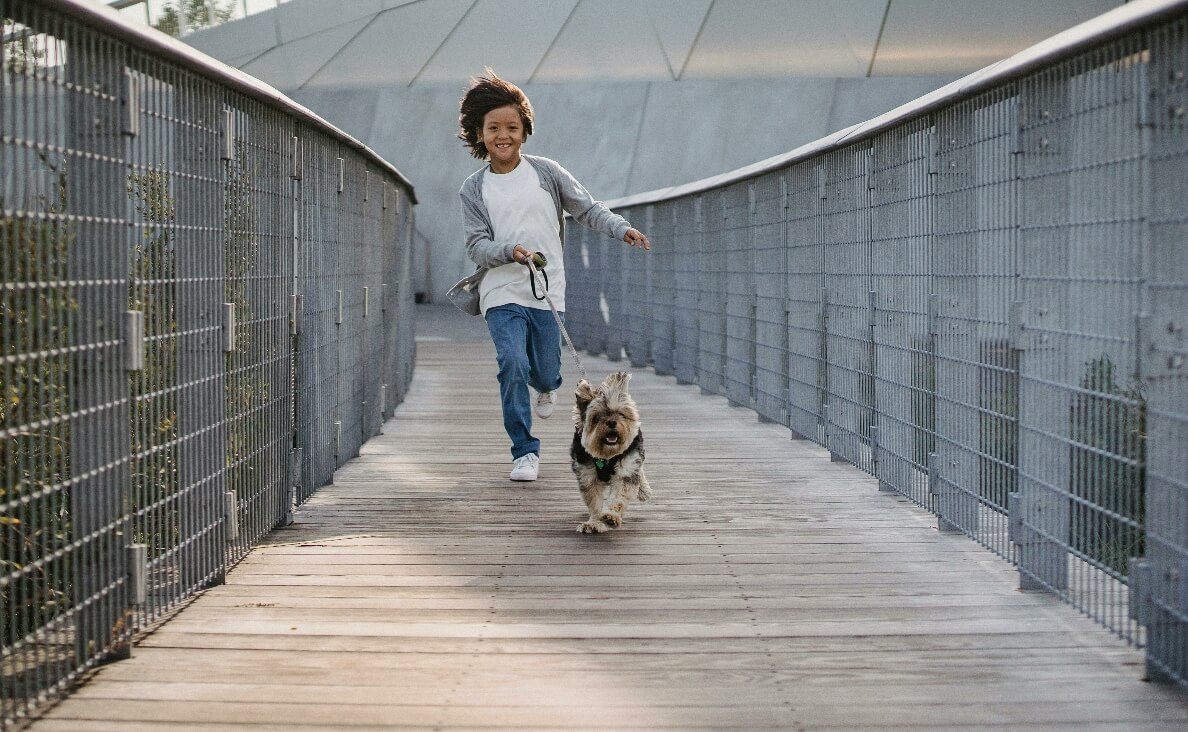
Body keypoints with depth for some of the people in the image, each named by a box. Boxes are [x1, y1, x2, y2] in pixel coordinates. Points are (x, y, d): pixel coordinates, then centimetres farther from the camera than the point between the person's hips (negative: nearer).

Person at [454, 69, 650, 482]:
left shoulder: (546, 172, 4)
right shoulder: (473, 190, 2)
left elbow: (586, 209, 6)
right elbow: (477, 246, -3)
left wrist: (622, 229, -11)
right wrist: (510, 252, -22)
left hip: (547, 292, 1)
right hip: (502, 294, -1)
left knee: (545, 373, 5)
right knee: (513, 365, -18)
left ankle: (547, 385, 46)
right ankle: (525, 452, -6)